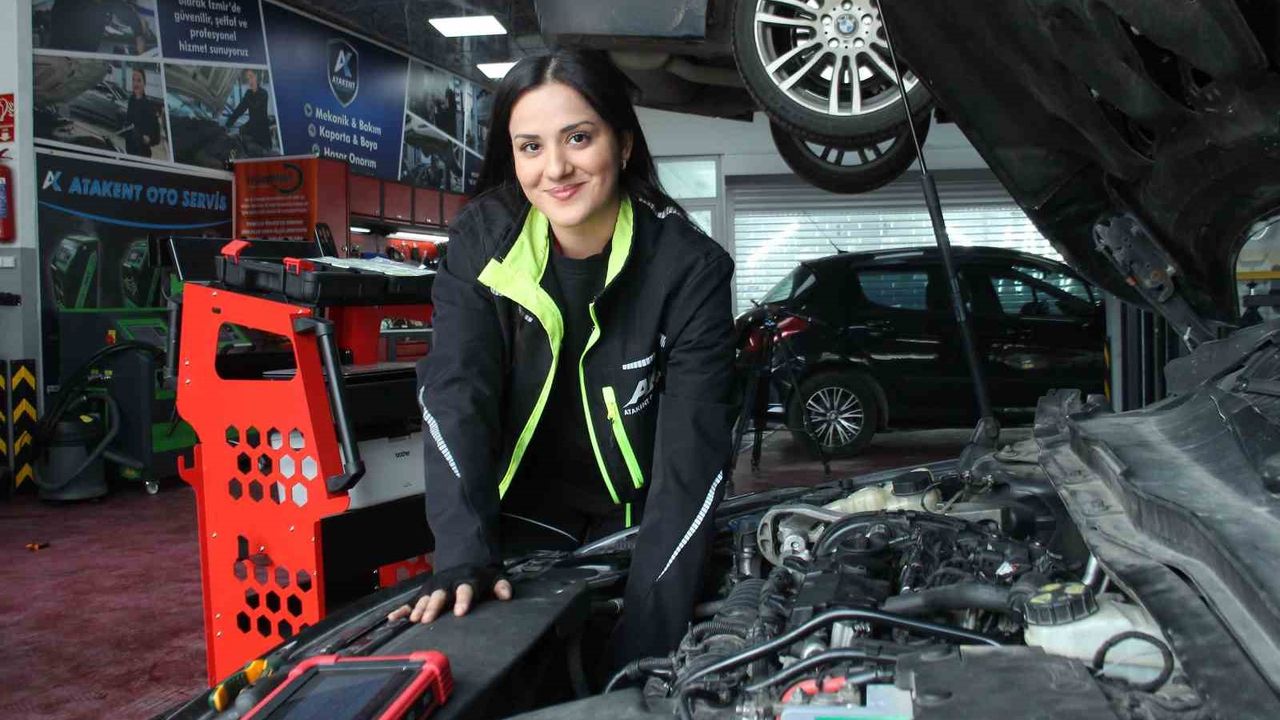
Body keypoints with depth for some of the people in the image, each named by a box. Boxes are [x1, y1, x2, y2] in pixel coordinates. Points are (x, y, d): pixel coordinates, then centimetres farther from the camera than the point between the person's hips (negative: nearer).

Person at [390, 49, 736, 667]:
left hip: (636, 526, -1)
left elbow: (692, 454, -25)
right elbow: (454, 397, -19)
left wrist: (647, 639, -31)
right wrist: (464, 558, -32)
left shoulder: (690, 268, -20)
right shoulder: (482, 242, -12)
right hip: (524, 521, 1)